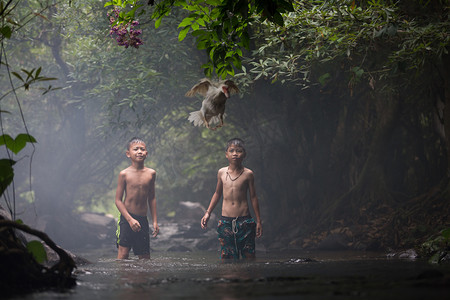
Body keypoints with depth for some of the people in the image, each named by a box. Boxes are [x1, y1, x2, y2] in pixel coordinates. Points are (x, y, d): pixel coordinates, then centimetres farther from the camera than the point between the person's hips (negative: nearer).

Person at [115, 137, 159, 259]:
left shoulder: (151, 173, 6)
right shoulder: (124, 174, -5)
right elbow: (118, 200, -5)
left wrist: (155, 221, 12)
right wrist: (130, 219, -14)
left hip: (143, 220, 4)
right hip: (126, 218, -4)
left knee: (145, 256, 5)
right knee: (123, 253, -11)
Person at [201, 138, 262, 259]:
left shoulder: (248, 174, -1)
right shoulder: (222, 173, 5)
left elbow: (253, 197, 5)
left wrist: (258, 221, 6)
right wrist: (208, 213, 14)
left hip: (244, 221, -2)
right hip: (225, 221, 2)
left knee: (249, 255, -1)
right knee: (226, 256, 0)